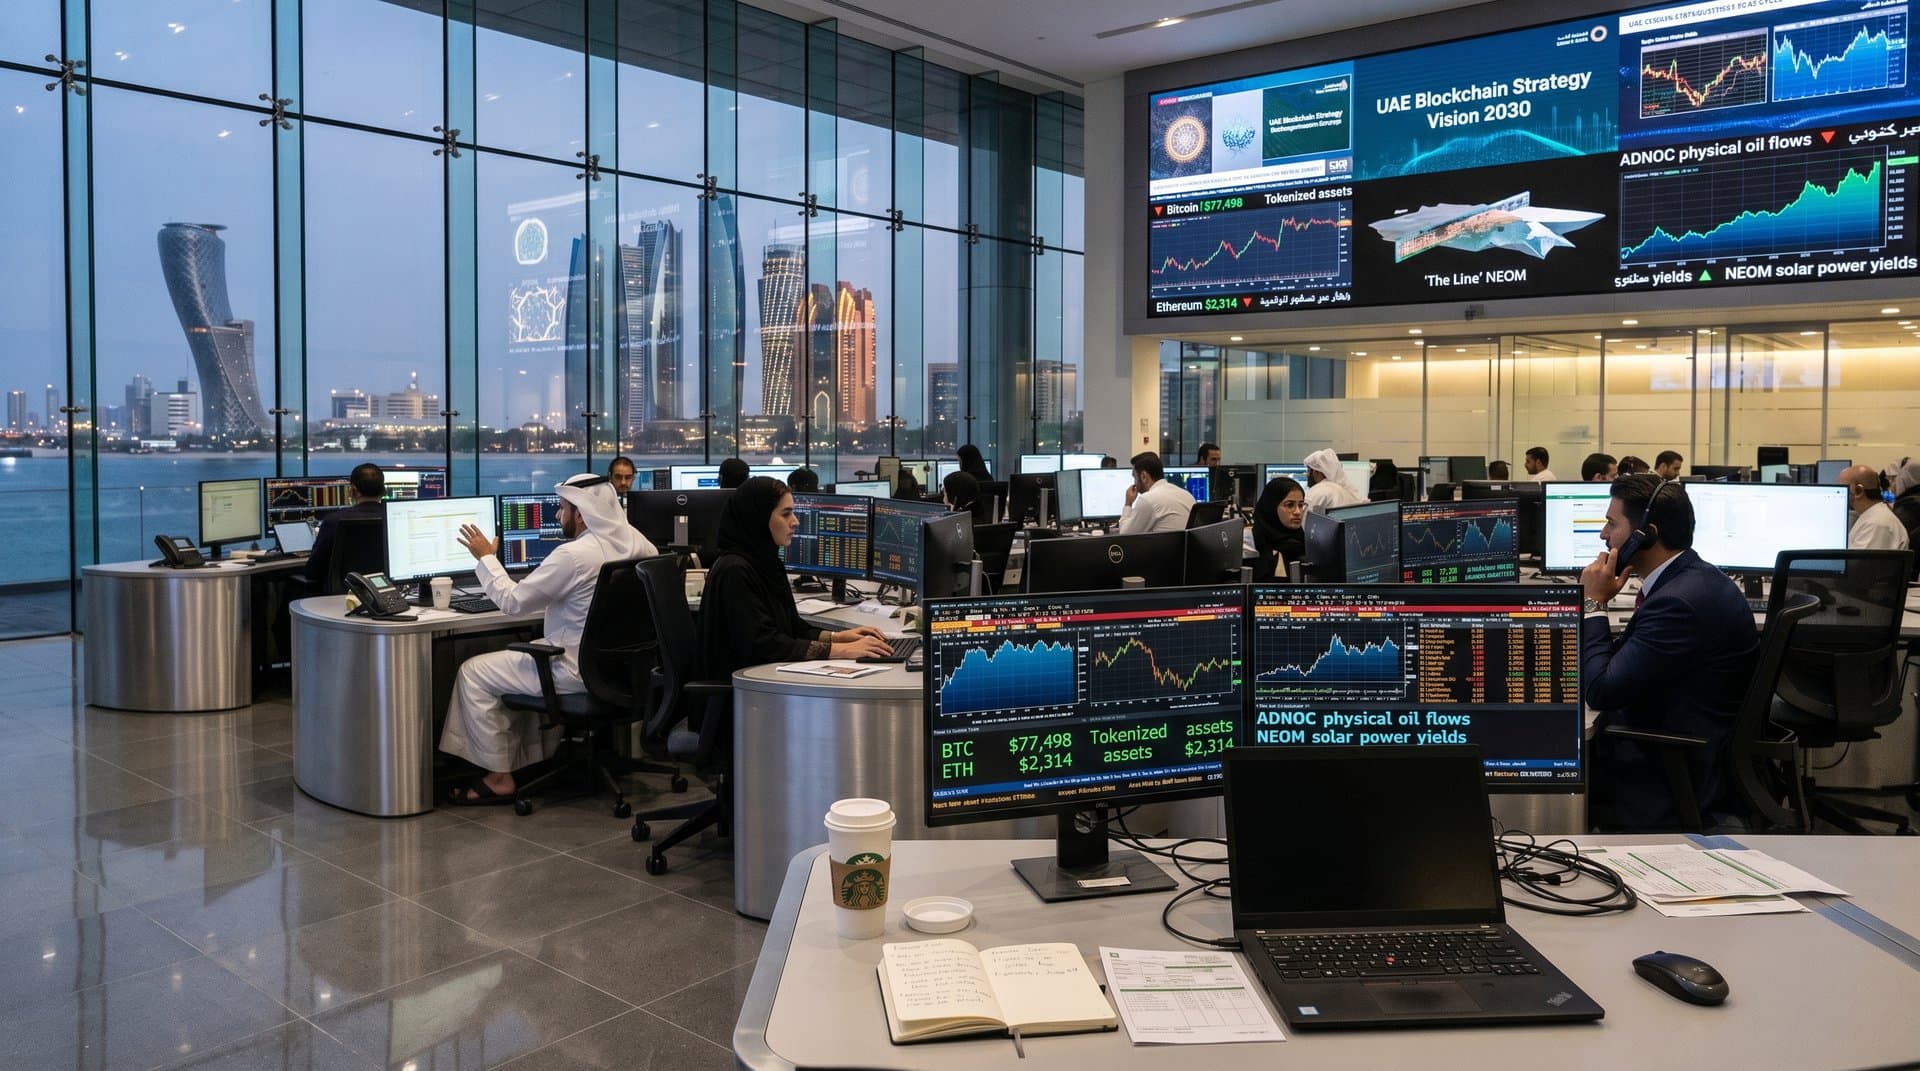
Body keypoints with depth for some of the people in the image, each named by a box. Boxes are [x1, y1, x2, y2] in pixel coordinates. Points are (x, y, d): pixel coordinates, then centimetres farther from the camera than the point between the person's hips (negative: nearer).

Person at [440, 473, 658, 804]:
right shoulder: (637, 541, 0)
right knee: (530, 659, 32)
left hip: (580, 672, -9)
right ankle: (532, 759, 34)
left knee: (473, 673, 5)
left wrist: (486, 558, -1)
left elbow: (512, 601, -15)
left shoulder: (574, 555, -23)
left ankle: (499, 779, 10)